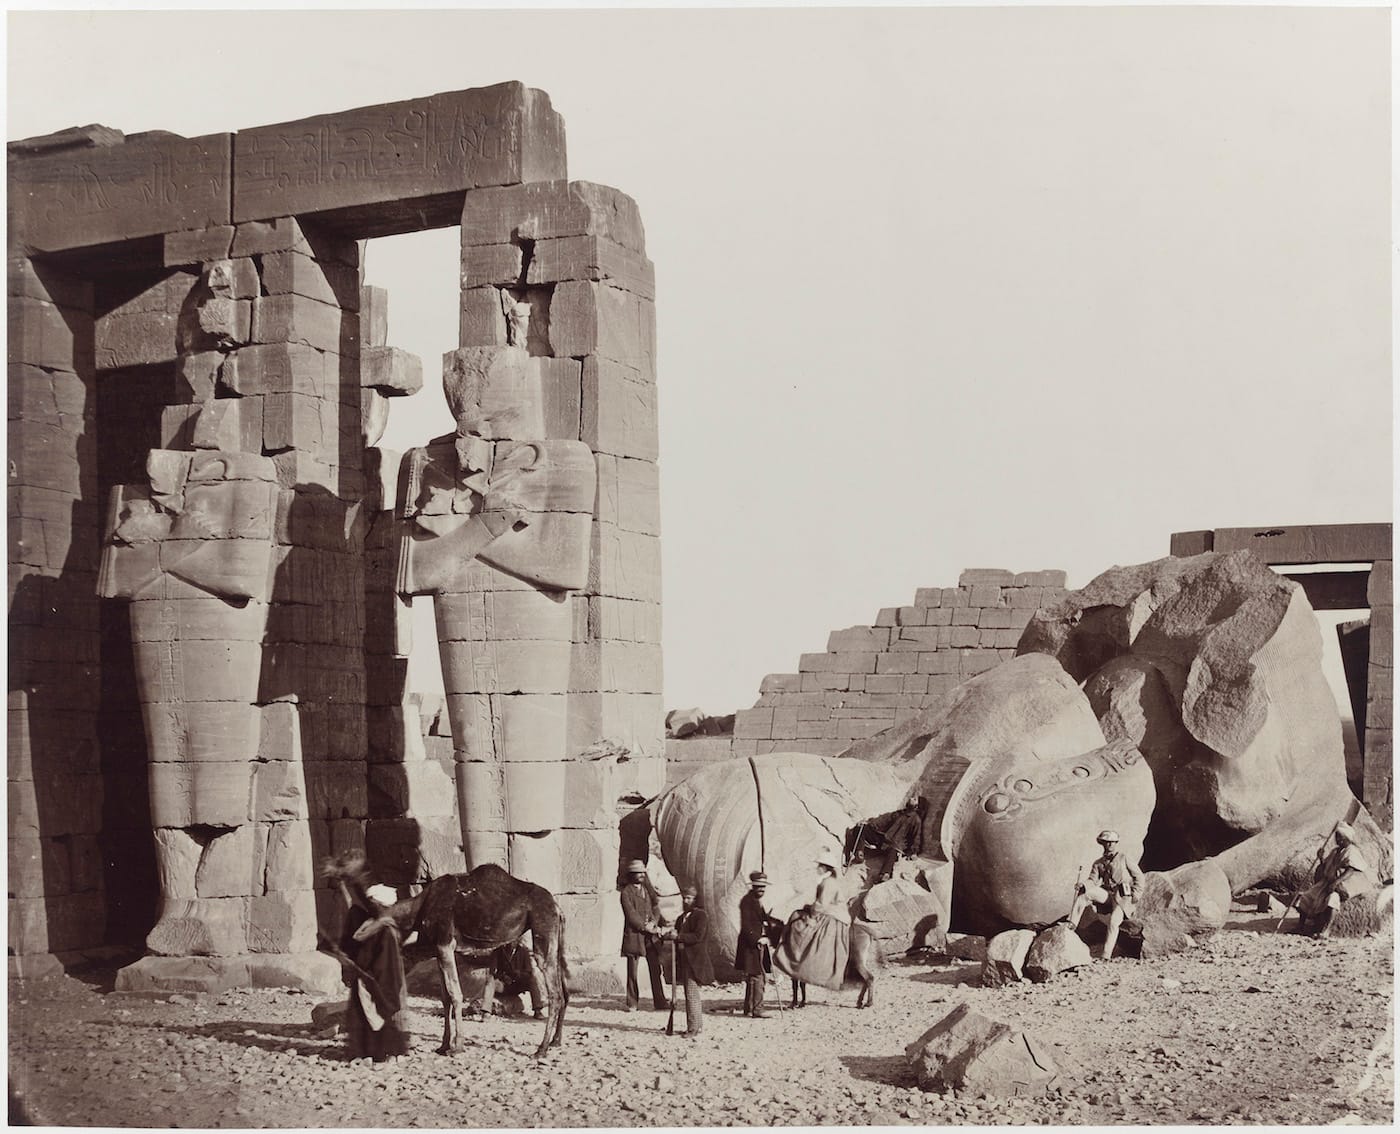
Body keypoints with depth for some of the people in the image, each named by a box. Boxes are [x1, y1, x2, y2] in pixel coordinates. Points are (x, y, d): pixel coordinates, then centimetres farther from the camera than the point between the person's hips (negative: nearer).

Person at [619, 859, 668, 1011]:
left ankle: (660, 1000, 5)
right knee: (632, 971, -1)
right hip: (633, 935, -5)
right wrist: (645, 927, -14)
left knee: (656, 968, 1)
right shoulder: (626, 893, -4)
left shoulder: (648, 890, 16)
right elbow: (631, 914, -11)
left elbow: (655, 909, 12)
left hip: (651, 936, 5)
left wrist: (654, 922, -7)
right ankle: (632, 1004, 5)